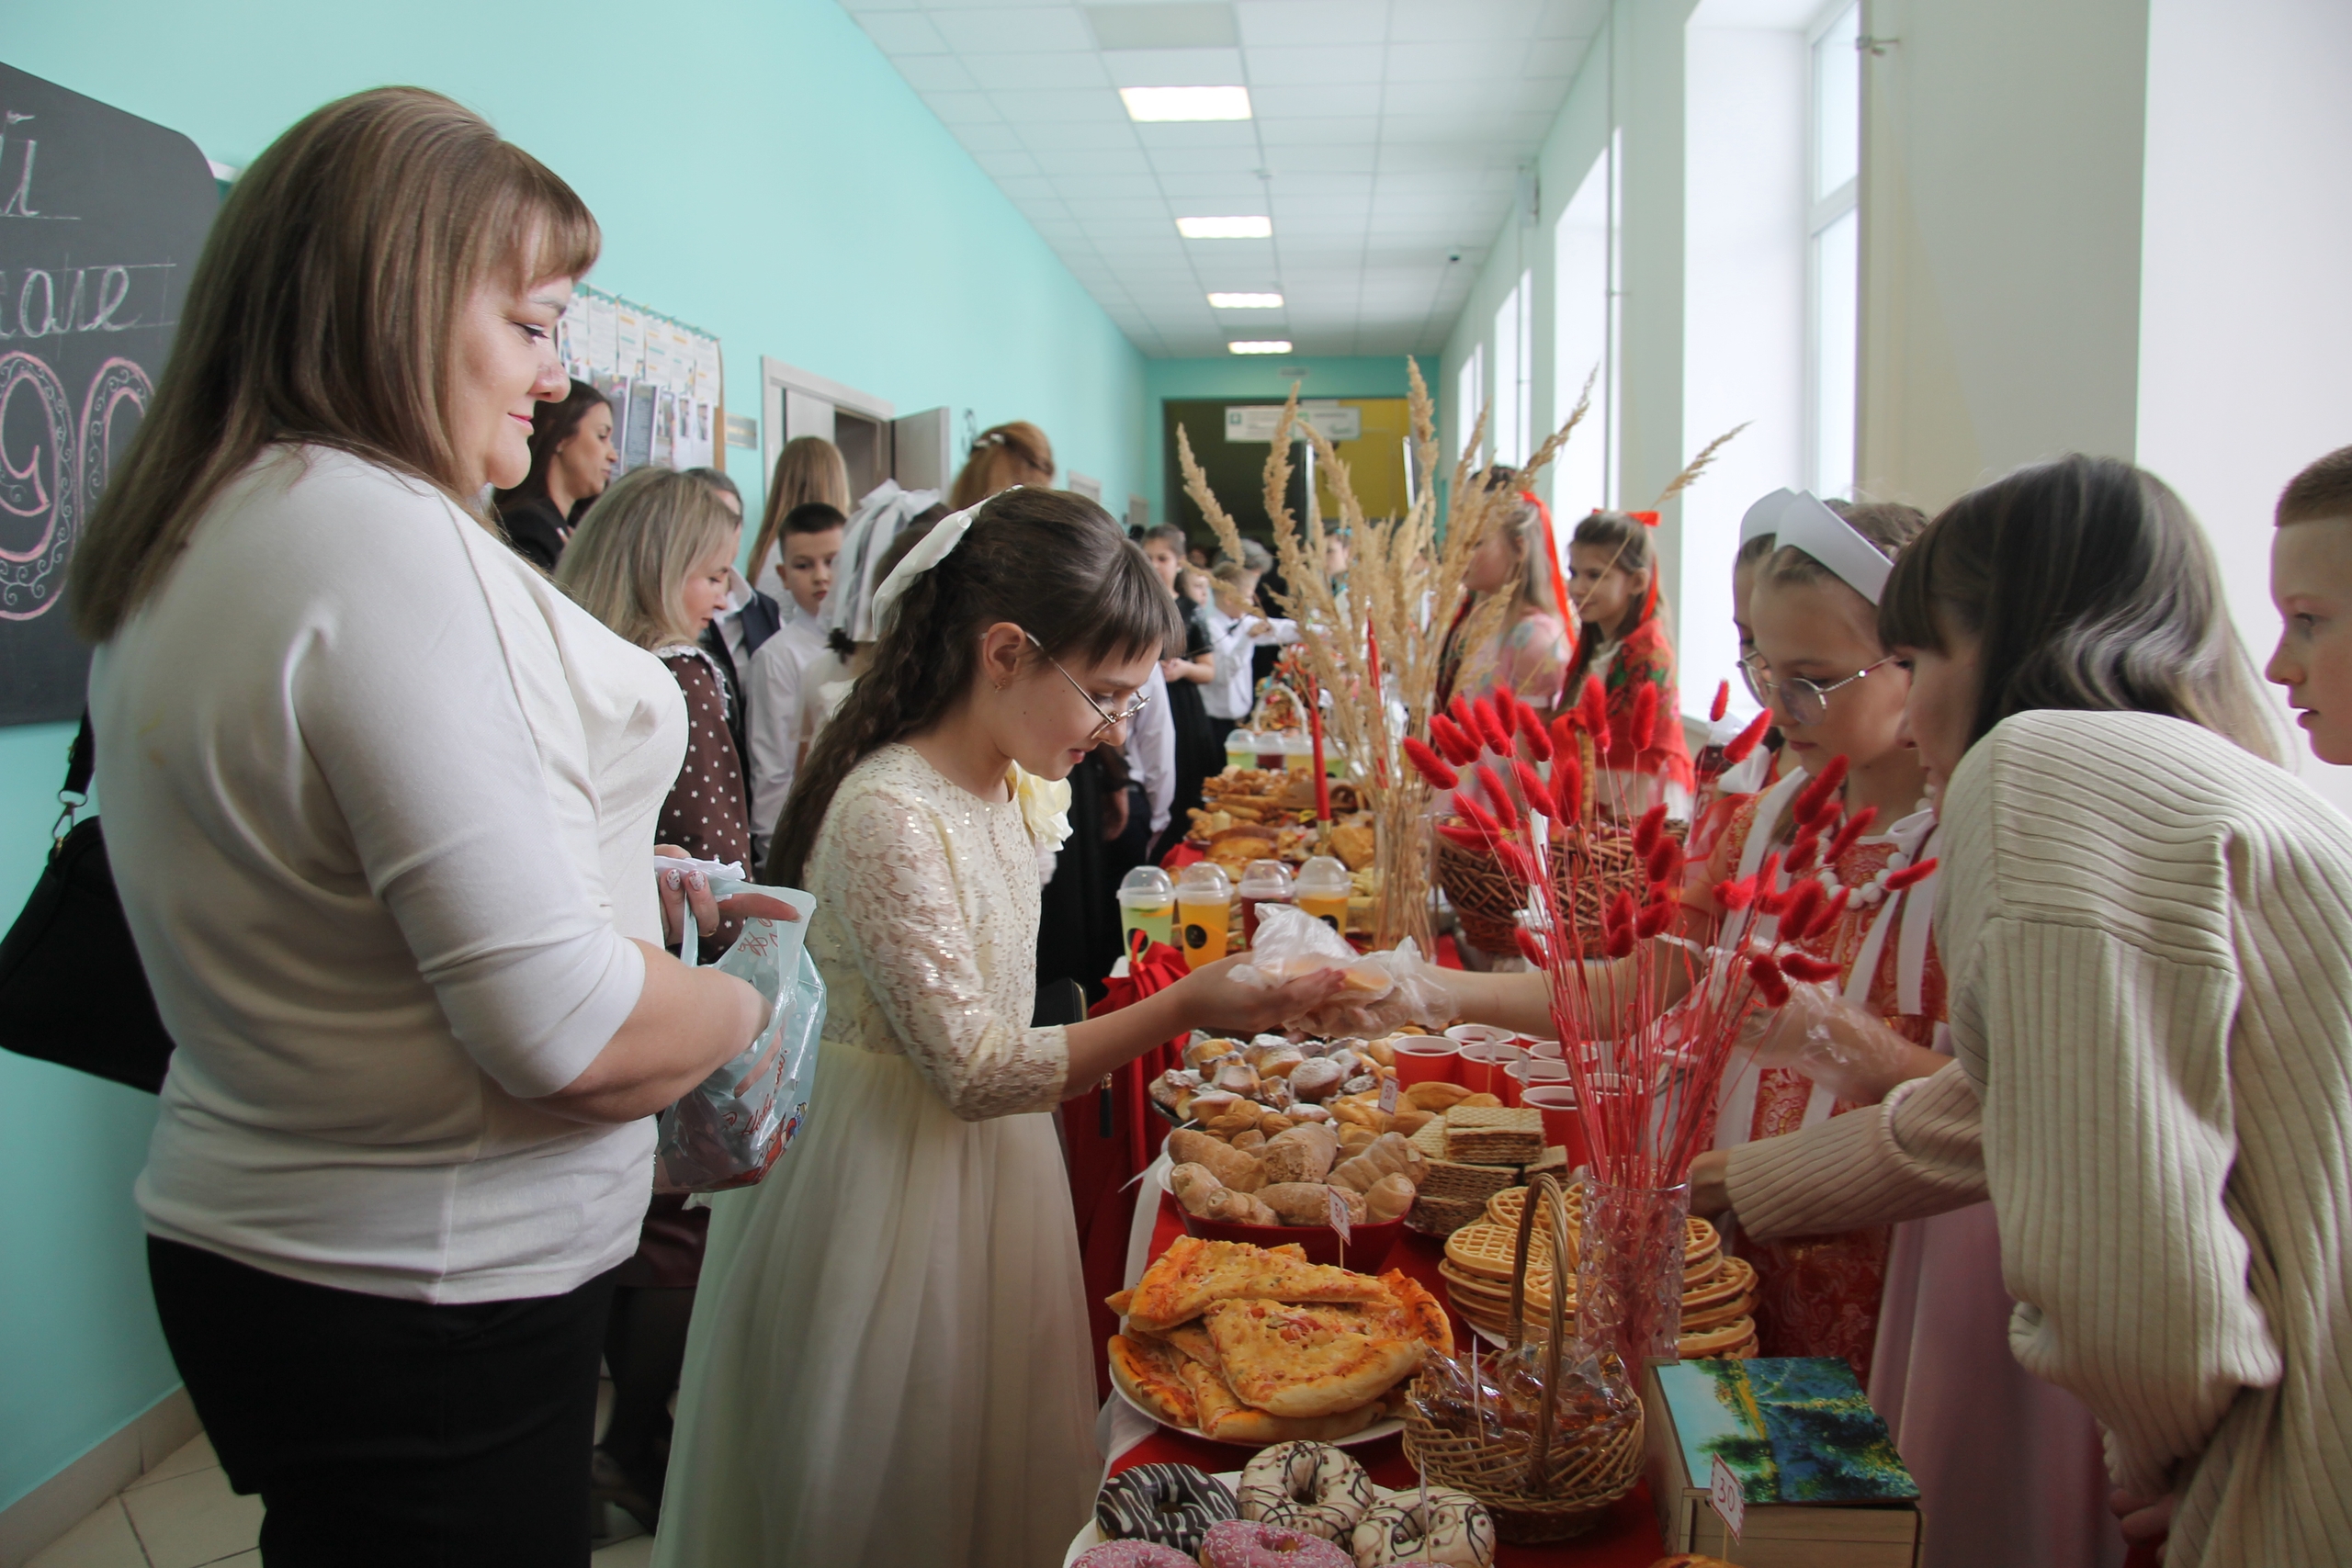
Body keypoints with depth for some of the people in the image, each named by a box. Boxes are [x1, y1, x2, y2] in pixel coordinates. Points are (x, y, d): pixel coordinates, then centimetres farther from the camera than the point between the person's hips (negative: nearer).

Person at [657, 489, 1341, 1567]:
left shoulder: (1018, 790, 2)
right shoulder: (889, 815, -26)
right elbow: (973, 1068, -24)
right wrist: (1179, 1010, -27)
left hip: (990, 1160, 8)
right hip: (888, 1185, -8)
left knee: (1000, 1479, 20)